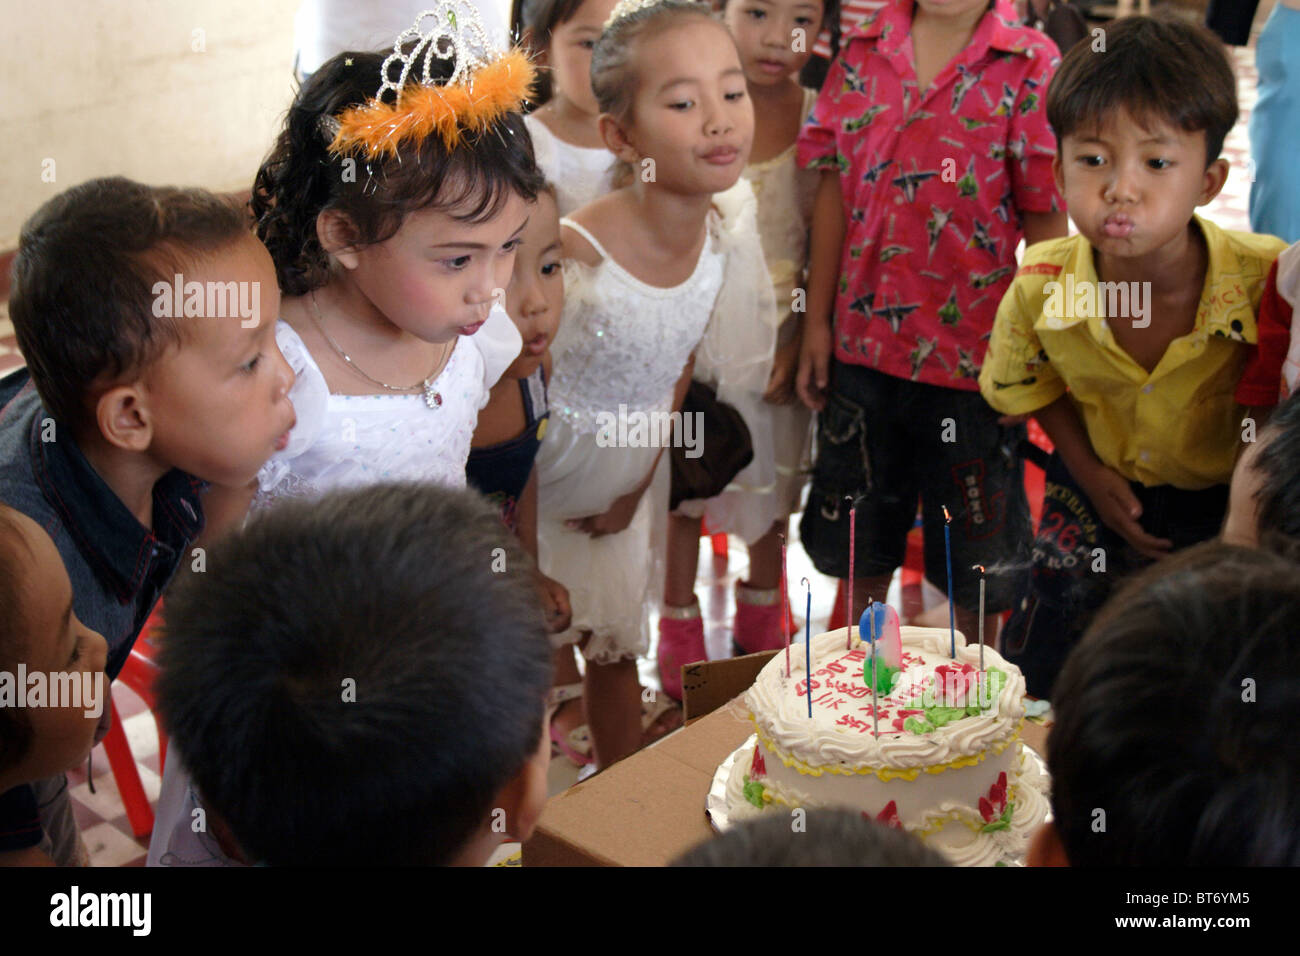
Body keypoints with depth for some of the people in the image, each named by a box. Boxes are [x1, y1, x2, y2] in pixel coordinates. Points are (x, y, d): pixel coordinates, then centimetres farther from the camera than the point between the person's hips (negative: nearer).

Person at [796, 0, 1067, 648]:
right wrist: (817, 321, 4)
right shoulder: (862, 52, 0)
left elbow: (1046, 218, -9)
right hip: (862, 343, 3)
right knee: (859, 542, 21)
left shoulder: (1031, 66, -10)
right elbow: (834, 187, 4)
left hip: (976, 348, -3)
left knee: (975, 559, 13)